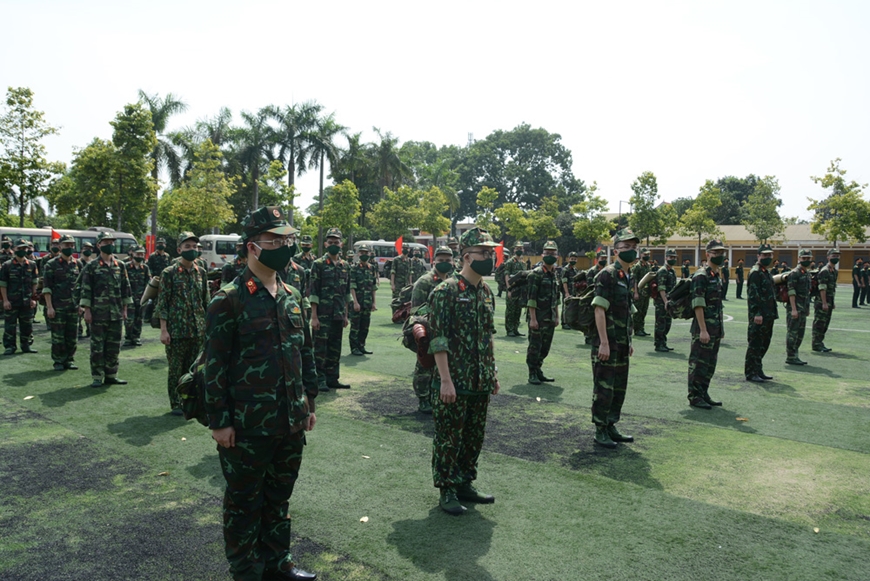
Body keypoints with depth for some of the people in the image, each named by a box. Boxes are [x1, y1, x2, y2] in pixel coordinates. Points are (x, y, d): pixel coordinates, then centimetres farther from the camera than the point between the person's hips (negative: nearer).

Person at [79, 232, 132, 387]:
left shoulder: (120, 266, 9)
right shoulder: (91, 266, -2)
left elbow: (125, 288, 12)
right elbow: (86, 290, -4)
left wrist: (124, 309, 9)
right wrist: (87, 310, -9)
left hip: (116, 313, 4)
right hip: (98, 313, -3)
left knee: (114, 346, 8)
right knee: (97, 346, 1)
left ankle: (111, 375, 18)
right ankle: (97, 377, 9)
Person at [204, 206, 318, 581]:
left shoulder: (292, 296, 6)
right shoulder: (229, 300, -13)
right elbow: (215, 365, -12)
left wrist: (309, 401, 13)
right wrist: (219, 421, -12)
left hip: (292, 422, 6)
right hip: (248, 425, -6)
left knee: (279, 496, 20)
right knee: (244, 503, 12)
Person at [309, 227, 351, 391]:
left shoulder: (344, 266, 12)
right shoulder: (319, 264, -6)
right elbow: (313, 292, -9)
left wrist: (346, 315, 14)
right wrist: (314, 316, -14)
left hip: (338, 315, 6)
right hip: (323, 315, -6)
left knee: (335, 348, 11)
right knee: (321, 348, -1)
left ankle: (332, 379, 20)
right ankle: (320, 380, 7)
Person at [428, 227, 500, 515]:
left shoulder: (486, 291, 10)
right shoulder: (446, 291, -14)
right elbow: (438, 340, -17)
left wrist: (493, 372, 16)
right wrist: (446, 380, -20)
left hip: (481, 383, 8)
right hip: (454, 382, -8)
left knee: (475, 436, 17)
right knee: (448, 438, 4)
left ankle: (465, 484, 32)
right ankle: (447, 491, 18)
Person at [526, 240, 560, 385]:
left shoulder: (555, 275, 13)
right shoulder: (536, 273, -11)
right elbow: (531, 298, -15)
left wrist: (557, 316, 16)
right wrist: (532, 319, -19)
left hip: (550, 318, 7)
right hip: (537, 317, -7)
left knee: (545, 347, 12)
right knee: (535, 346, -1)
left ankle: (538, 371, 24)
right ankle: (532, 374, 8)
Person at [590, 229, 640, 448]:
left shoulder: (628, 277, 14)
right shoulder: (607, 275, -13)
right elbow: (599, 309, -18)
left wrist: (629, 342, 19)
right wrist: (604, 343, -22)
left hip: (622, 344, 9)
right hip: (607, 343, -9)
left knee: (619, 388, 14)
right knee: (604, 388, -1)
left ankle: (610, 427, 26)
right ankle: (600, 431, 9)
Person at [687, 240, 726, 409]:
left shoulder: (718, 276, 16)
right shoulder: (701, 276, -13)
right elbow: (698, 304, -19)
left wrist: (721, 328, 19)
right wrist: (703, 330, -23)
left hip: (716, 328, 9)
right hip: (704, 327, -9)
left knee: (710, 364, 14)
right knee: (698, 363, -3)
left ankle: (704, 394, 23)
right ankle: (694, 397, 5)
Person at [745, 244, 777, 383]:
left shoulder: (767, 273, 18)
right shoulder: (755, 272, -13)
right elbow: (753, 294, -20)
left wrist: (773, 313, 21)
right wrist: (757, 313, -25)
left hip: (768, 315, 10)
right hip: (759, 316, -10)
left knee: (764, 344, 15)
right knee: (755, 344, -4)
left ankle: (758, 370, 24)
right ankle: (750, 373, 3)